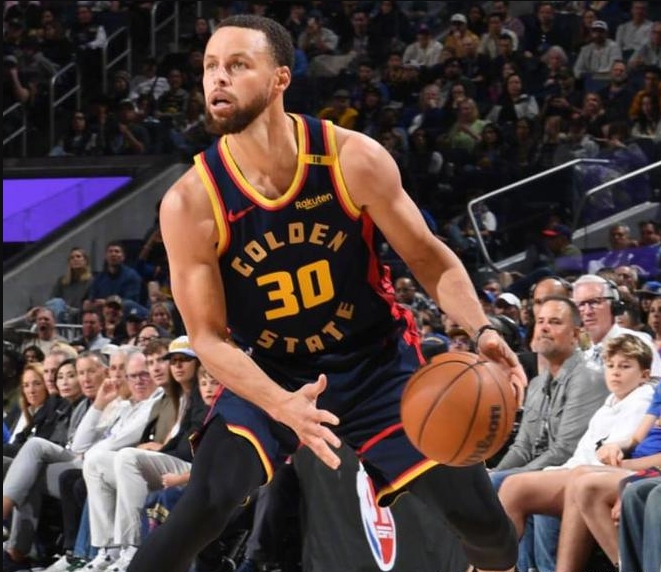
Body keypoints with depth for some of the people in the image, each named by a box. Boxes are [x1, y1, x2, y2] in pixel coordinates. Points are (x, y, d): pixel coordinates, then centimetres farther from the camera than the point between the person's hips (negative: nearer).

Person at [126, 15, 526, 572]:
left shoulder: (355, 159, -17)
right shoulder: (191, 203, -19)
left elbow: (431, 260, -5)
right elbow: (209, 335, -15)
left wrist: (481, 331, -24)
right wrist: (283, 407, -32)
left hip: (378, 362, 1)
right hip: (267, 376, -1)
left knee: (475, 515, -3)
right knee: (206, 510, -24)